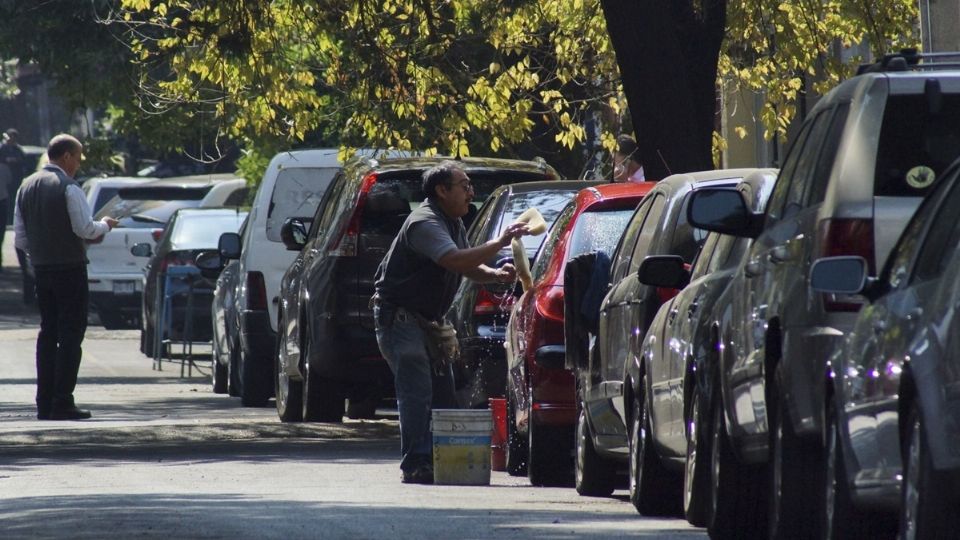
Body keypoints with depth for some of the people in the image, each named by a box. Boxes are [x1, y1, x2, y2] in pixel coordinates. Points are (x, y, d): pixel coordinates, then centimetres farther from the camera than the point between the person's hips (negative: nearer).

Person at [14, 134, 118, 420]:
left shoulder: (27, 187, 9)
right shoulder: (68, 187, -13)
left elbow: (20, 237, 10)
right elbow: (85, 229, -18)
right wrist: (105, 225, 1)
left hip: (41, 268, 7)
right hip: (70, 268, -7)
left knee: (48, 333, 12)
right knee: (70, 335, -4)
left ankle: (44, 402, 11)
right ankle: (62, 404, -8)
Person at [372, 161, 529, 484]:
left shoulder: (453, 224, 12)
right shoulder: (424, 223, -21)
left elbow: (469, 268, 17)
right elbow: (456, 261, -35)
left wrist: (496, 275, -4)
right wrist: (500, 243, -33)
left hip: (425, 320, 10)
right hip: (400, 318, -10)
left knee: (442, 393, 7)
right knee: (417, 393, -16)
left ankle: (439, 462, 11)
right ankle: (415, 466, -18)